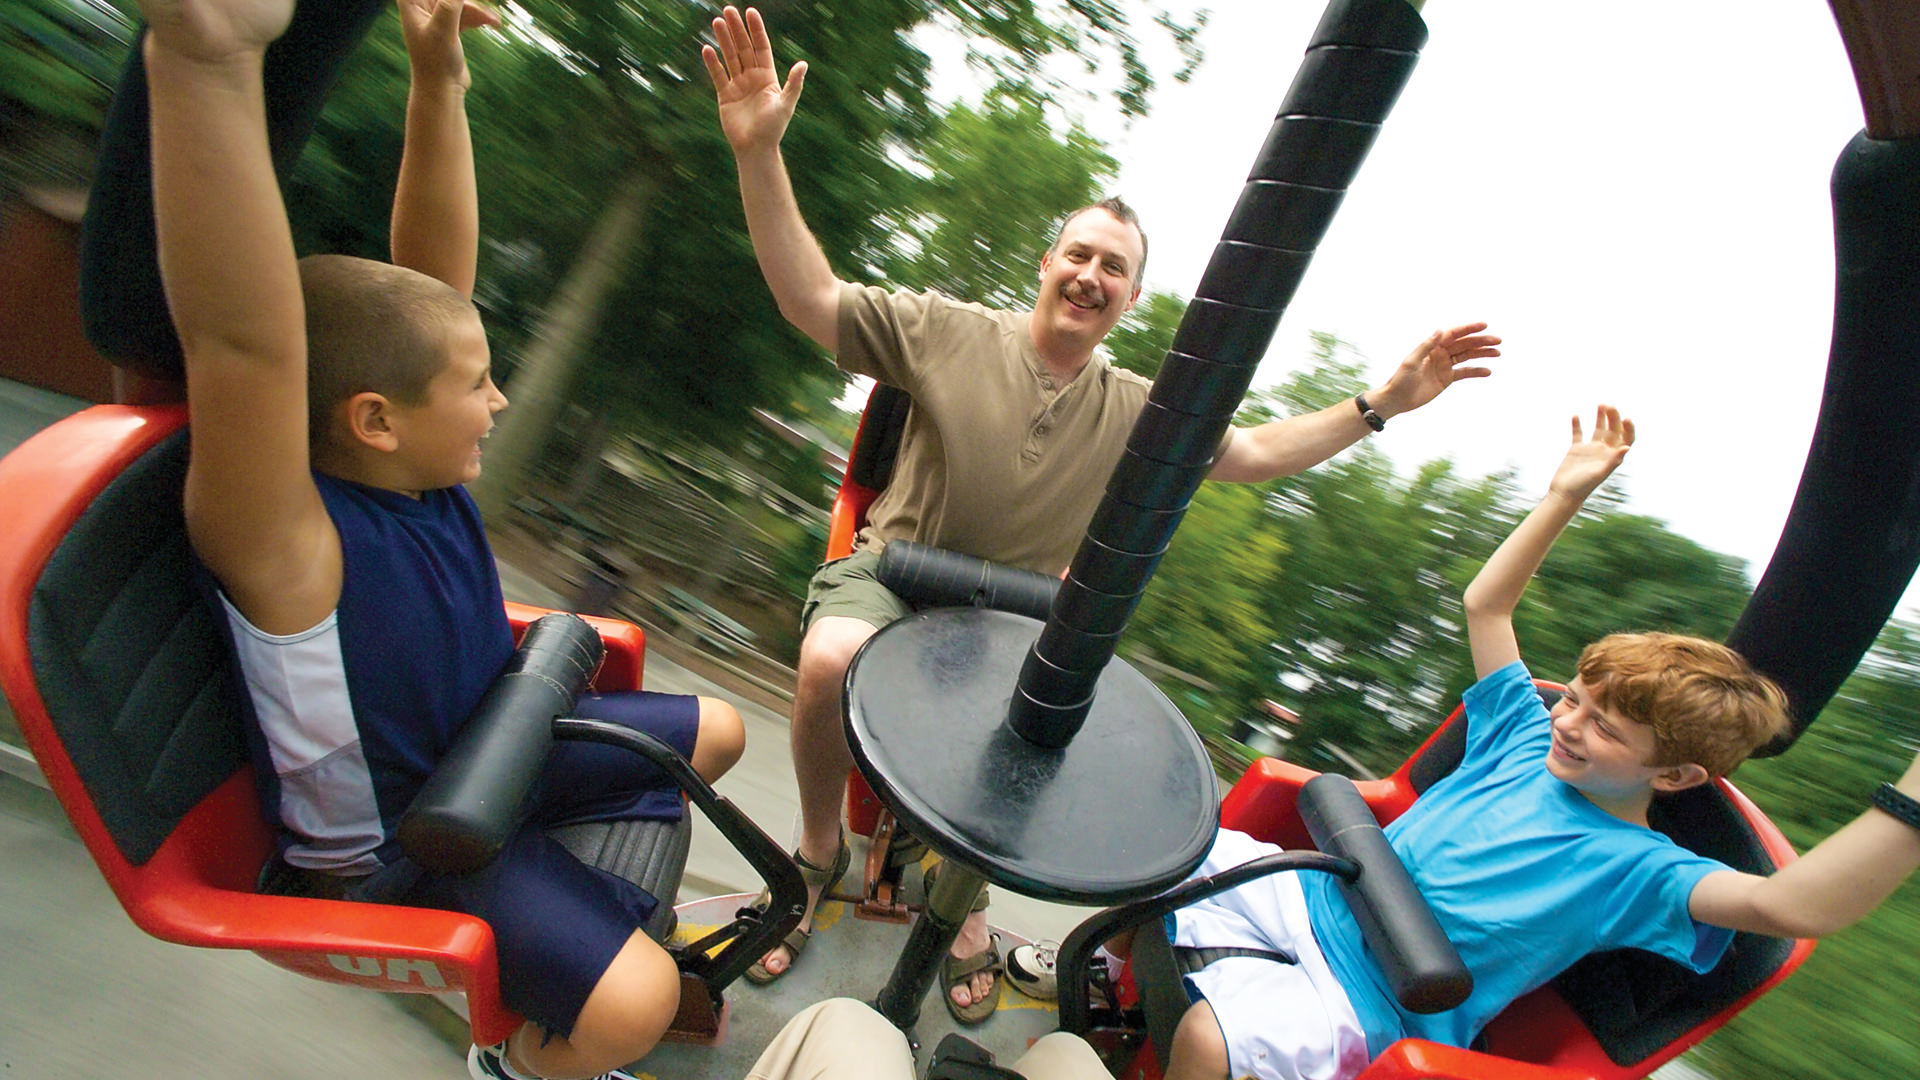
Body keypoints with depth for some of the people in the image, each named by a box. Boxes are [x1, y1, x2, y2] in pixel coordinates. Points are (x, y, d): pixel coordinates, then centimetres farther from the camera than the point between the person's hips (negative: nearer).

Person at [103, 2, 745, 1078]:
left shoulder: (419, 471, -13)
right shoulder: (295, 551, -34)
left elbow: (440, 265, -13)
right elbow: (240, 345, -53)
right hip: (389, 846, -7)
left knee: (716, 730, 14)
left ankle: (592, 862, 37)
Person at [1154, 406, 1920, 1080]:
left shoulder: (1637, 871, -13)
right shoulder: (1529, 742, 4)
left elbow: (1792, 905, -35)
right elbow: (1485, 605, 8)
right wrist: (1563, 497, 3)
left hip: (1364, 1007, -6)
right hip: (1318, 892, 6)